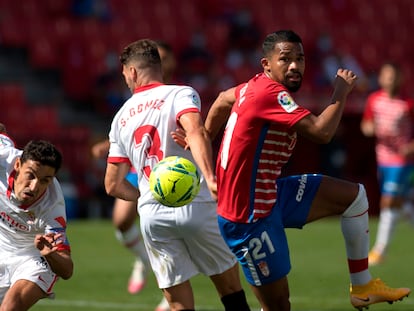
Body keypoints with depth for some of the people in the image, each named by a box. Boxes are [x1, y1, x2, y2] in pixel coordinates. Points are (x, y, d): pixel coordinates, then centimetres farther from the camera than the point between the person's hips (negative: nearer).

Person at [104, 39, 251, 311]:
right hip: (195, 206, -3)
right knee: (231, 288, 12)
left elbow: (113, 185, 17)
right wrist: (210, 179, -32)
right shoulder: (181, 94, 2)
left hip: (151, 217, 3)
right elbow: (196, 132, -21)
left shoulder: (121, 117, 16)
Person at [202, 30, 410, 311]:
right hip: (249, 214, -10)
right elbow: (321, 132, -32)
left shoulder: (257, 87, 4)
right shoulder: (270, 94, -25)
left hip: (271, 195, 10)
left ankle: (363, 287, 17)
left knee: (354, 196, 11)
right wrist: (342, 92, -16)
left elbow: (222, 100, 24)